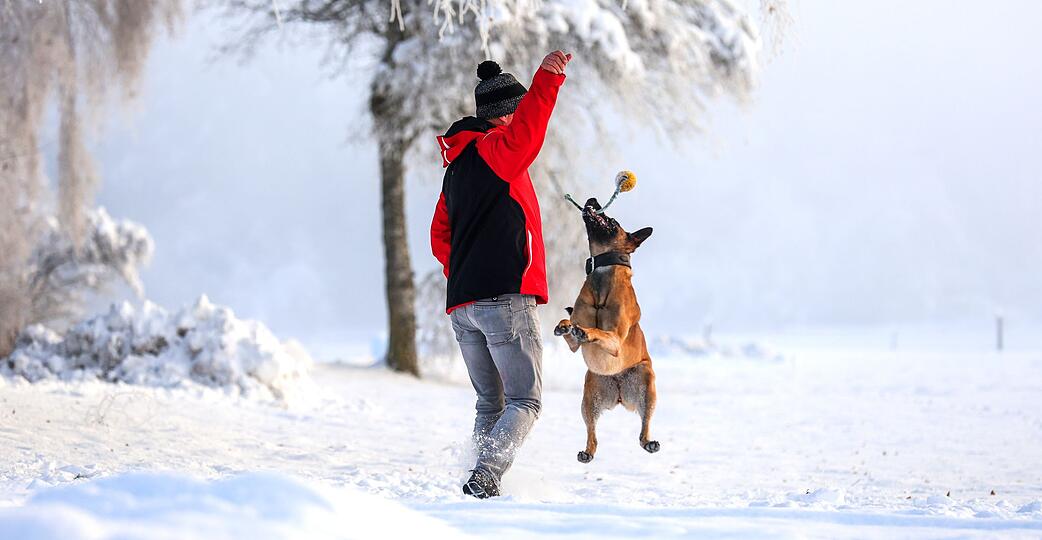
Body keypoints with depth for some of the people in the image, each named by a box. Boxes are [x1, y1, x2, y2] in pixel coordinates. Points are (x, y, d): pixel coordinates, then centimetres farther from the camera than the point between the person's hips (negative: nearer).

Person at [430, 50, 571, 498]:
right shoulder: (494, 150, -5)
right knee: (525, 402, -6)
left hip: (461, 305, 8)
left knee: (490, 403, 17)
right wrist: (547, 79, -39)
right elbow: (525, 133, -30)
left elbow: (440, 238, 27)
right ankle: (486, 477, -23)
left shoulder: (457, 166, 21)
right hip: (506, 298, -8)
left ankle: (481, 475, 8)